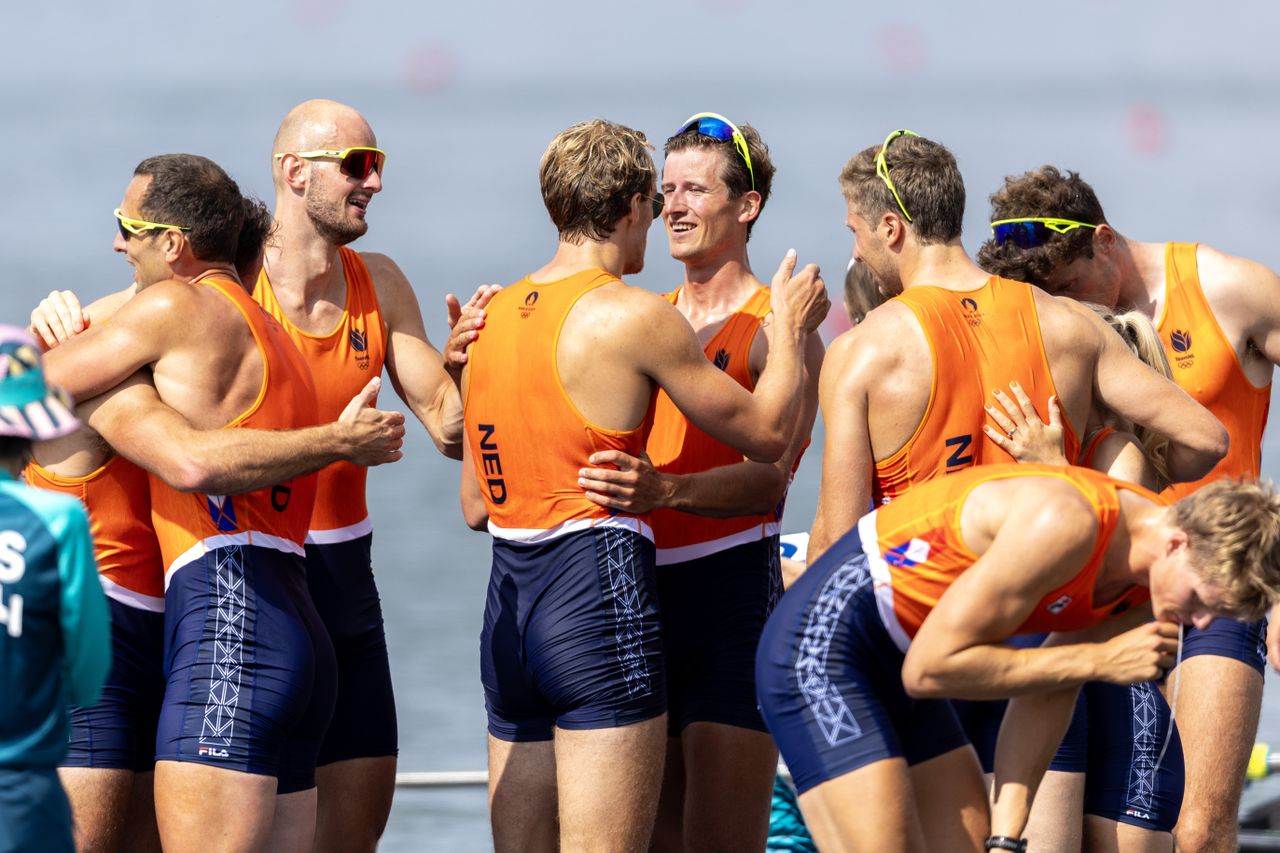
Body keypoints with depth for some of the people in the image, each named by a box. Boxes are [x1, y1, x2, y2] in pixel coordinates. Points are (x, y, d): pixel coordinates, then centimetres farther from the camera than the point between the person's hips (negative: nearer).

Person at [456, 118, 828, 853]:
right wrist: (791, 330, 15)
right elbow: (766, 433, -1)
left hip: (509, 610, 8)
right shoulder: (636, 317, -9)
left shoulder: (495, 316, 12)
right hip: (599, 595, -8)